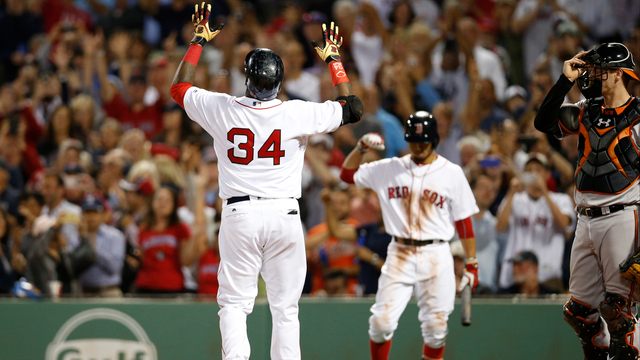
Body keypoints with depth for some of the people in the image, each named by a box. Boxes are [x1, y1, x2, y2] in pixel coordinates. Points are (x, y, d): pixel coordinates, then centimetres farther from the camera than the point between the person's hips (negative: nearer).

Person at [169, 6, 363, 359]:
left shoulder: (221, 108, -5)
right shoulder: (297, 114, -8)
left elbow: (178, 87, 15)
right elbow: (353, 108, 6)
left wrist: (198, 41, 24)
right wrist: (333, 59, 15)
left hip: (239, 214, 0)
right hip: (284, 216, 0)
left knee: (234, 303, 4)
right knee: (285, 308, 7)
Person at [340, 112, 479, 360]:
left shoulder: (452, 173, 2)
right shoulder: (389, 169, 7)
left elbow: (464, 221, 3)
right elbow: (347, 174, 12)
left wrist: (471, 263, 1)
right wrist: (361, 147, -4)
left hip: (436, 256, -1)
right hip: (399, 254, 1)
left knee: (436, 328, -3)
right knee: (382, 321, -8)